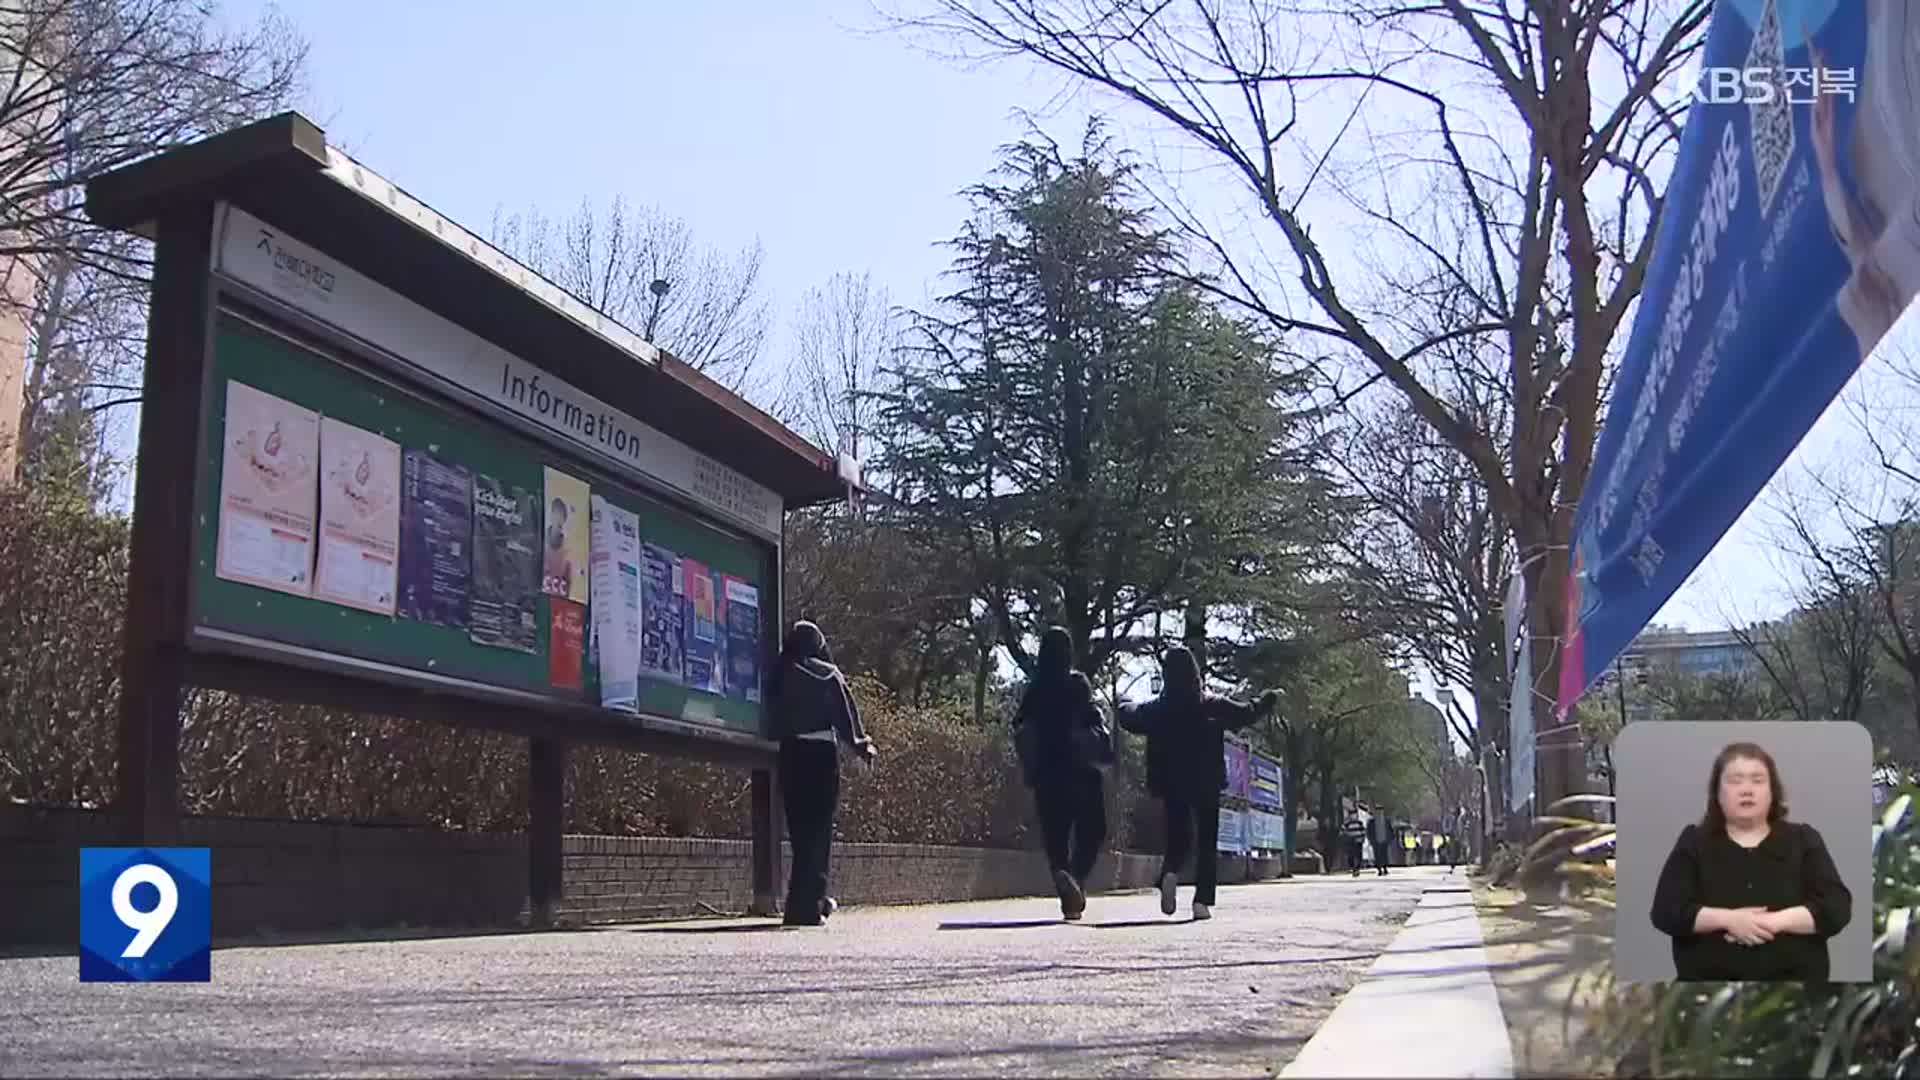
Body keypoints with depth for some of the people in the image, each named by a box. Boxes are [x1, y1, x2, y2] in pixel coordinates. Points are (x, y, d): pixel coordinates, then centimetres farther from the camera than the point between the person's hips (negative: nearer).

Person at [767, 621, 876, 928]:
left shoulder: (780, 675, 6)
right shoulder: (829, 675, 2)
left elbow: (773, 715, 5)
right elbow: (846, 714, 3)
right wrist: (860, 744, 13)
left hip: (791, 754, 2)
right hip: (823, 753, -2)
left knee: (800, 829, 12)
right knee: (819, 828, 1)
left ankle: (813, 899, 20)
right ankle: (806, 905, -5)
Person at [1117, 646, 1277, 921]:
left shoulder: (1156, 709, -3)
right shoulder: (1212, 706, -6)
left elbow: (1130, 719, 8)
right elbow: (1246, 715, 1)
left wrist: (1125, 708, 32)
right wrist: (1268, 699, 19)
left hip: (1171, 785, 1)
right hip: (1207, 784, -1)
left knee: (1177, 836, 14)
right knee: (1207, 841, 8)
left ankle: (1169, 874, -19)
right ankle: (1202, 901, -2)